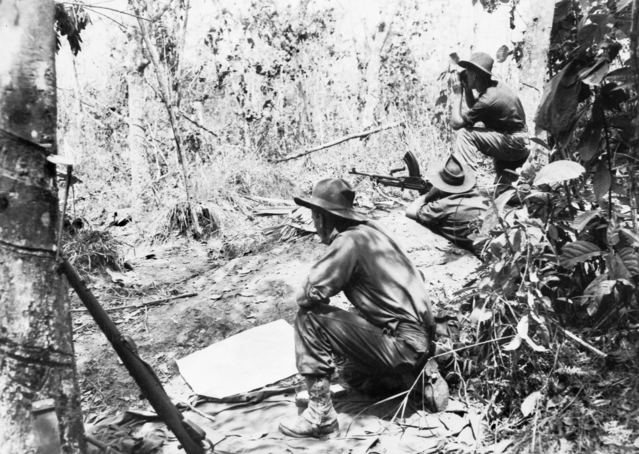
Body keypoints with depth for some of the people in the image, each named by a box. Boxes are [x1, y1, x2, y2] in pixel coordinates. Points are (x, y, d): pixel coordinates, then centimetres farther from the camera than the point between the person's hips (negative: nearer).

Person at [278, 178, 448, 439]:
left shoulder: (350, 240, -17)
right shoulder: (370, 230, 9)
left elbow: (311, 294, -19)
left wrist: (304, 294, 2)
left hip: (403, 344, -9)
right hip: (420, 338, 9)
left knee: (310, 318, -11)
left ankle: (320, 414, -6)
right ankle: (420, 374, 19)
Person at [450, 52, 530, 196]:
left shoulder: (488, 99, -24)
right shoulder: (495, 86, 3)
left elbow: (455, 123, -20)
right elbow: (473, 108, 19)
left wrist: (457, 94, -11)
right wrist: (466, 89, 3)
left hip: (514, 144, -10)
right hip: (521, 146, 10)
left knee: (464, 134, -18)